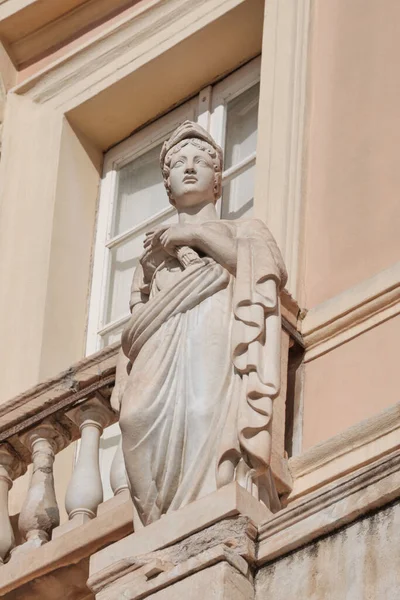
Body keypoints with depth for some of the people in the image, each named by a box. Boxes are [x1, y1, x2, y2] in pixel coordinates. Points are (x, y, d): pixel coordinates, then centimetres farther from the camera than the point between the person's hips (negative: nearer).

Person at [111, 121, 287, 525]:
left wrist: (199, 235, 6)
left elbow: (269, 272, 7)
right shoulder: (153, 250, 37)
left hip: (218, 338, -2)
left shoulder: (242, 231, 29)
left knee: (208, 415, -32)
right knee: (140, 416, -28)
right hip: (163, 346, 2)